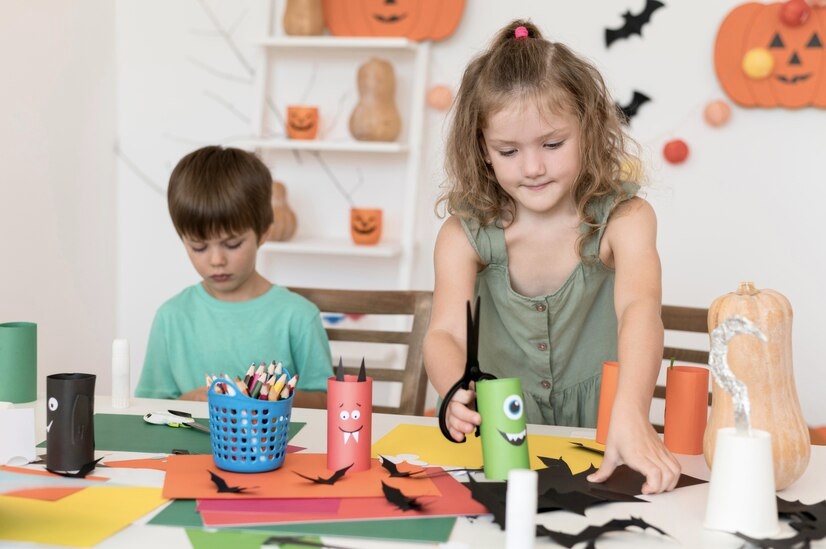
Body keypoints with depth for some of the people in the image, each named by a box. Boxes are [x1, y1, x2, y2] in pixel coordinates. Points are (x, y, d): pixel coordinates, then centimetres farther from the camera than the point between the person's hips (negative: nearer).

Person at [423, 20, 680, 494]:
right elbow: (446, 333, -16)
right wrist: (459, 395, -40)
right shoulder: (466, 234, -7)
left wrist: (631, 416, -48)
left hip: (597, 425, -2)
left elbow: (640, 308, -29)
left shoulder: (622, 219, -12)